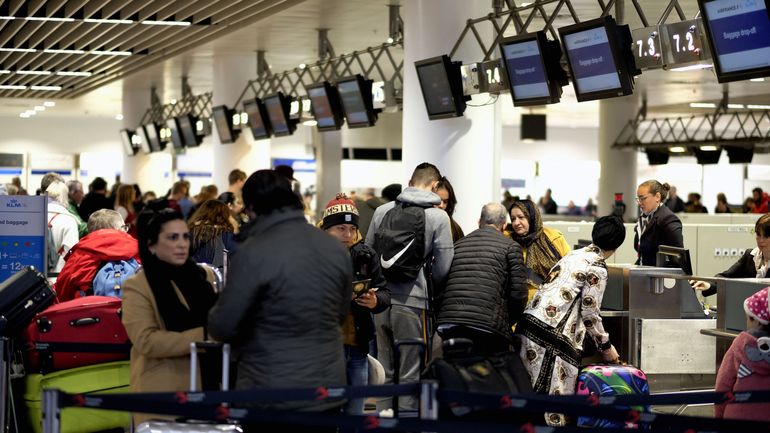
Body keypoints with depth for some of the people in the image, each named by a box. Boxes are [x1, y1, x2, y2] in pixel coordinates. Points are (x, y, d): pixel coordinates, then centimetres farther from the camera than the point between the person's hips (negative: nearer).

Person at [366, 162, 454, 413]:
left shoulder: (382, 211, 6)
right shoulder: (438, 217, -6)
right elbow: (443, 267, -7)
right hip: (413, 303, -5)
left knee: (385, 371, 16)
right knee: (410, 375, 4)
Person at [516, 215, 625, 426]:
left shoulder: (576, 254, 21)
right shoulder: (598, 268, -4)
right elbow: (589, 312, -3)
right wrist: (606, 346, 9)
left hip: (531, 321, 8)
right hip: (553, 333, -8)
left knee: (531, 393, 11)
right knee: (554, 394, -4)